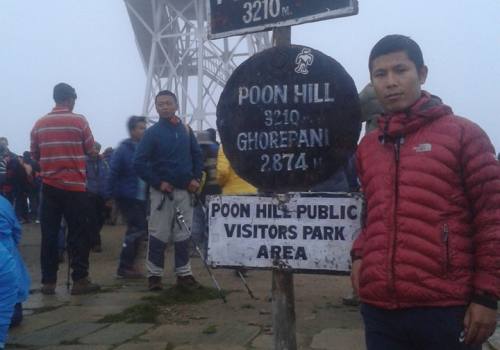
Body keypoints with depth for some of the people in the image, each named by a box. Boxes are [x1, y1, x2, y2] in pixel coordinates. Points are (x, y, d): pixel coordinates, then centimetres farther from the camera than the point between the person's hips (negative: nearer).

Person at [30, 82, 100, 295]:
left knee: (49, 234, 7)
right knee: (78, 234, 2)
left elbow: (35, 154, 11)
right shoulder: (79, 121, -6)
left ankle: (48, 281, 9)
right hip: (74, 186, -3)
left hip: (49, 186, 3)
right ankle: (80, 280, 2)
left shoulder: (40, 124, 4)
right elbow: (90, 150, 1)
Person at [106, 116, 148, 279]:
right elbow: (113, 174, -12)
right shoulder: (123, 150, -10)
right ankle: (124, 267, 0)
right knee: (138, 229, -9)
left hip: (141, 198, 7)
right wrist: (109, 196, -14)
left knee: (136, 230, 12)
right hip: (127, 197, -7)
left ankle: (128, 264, 26)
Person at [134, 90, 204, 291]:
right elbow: (139, 163, -9)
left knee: (183, 234, 9)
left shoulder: (186, 130, 7)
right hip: (162, 191, -4)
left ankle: (184, 273, 18)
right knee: (159, 234, -1)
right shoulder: (152, 133, -5)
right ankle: (154, 274, 9)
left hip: (185, 191, 4)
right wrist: (158, 183, -13)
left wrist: (196, 179, 1)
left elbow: (197, 156, 15)